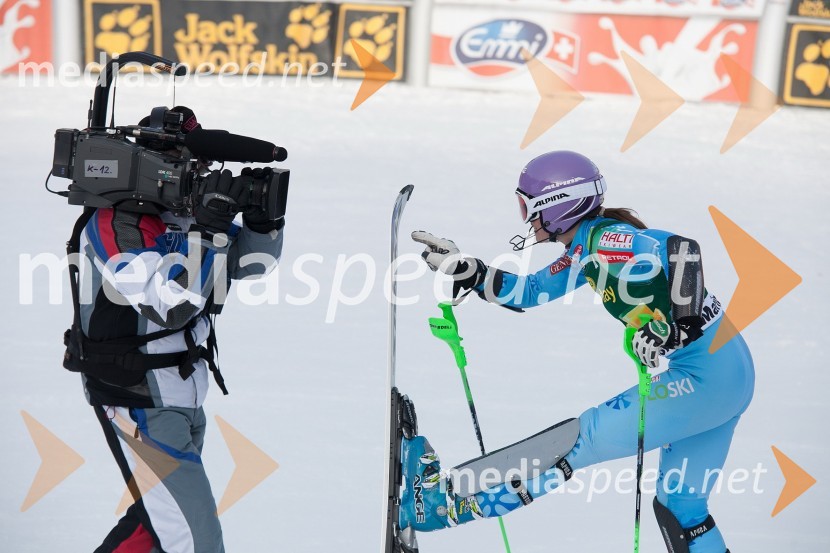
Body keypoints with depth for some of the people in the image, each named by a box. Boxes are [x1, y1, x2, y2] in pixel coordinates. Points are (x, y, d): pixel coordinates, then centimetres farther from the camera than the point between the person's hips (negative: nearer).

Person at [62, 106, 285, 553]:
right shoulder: (114, 222, -19)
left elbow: (254, 261, 11)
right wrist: (208, 227, -31)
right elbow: (171, 305, -29)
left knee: (162, 512, 26)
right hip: (137, 403, -8)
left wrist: (262, 216, -8)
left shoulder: (187, 213, 2)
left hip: (184, 396, 8)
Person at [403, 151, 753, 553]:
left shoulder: (601, 238, -15)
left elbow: (678, 249, -30)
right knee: (678, 506, 16)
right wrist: (466, 271, 15)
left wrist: (667, 323, -31)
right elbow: (531, 291, 21)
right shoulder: (585, 248, 13)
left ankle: (448, 501, -4)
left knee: (583, 439, -8)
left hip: (704, 377, -10)